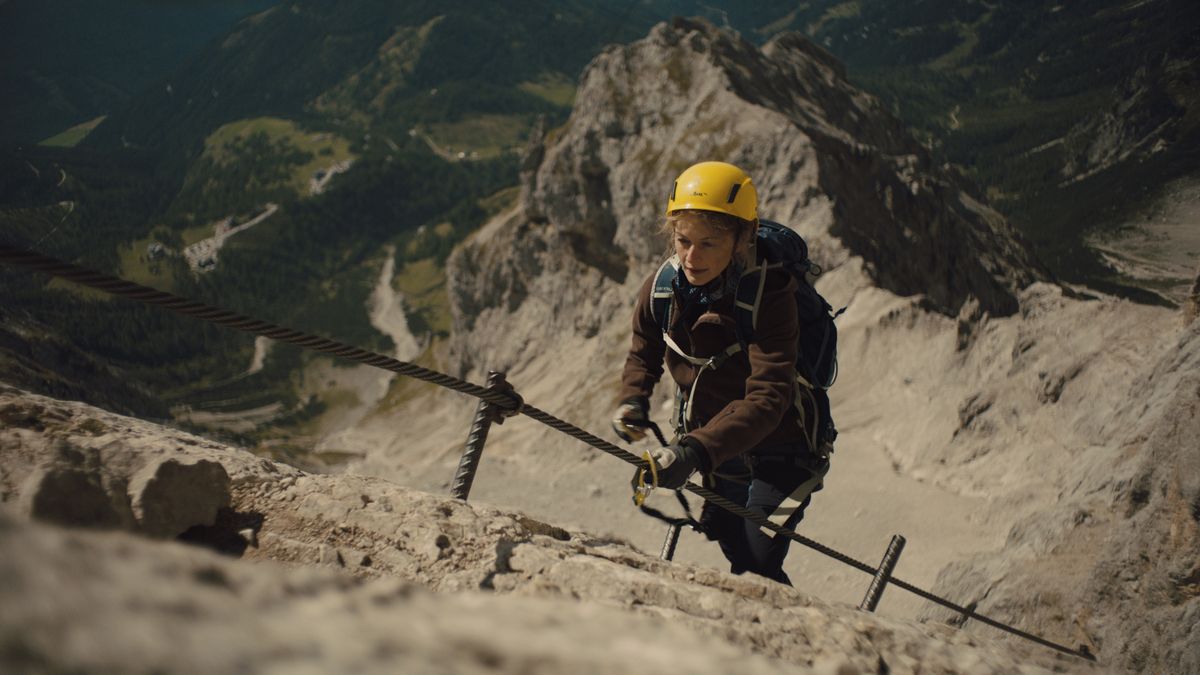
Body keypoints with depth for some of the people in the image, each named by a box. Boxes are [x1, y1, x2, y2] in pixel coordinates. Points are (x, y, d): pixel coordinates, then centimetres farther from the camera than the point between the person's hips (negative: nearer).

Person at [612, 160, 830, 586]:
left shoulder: (769, 297, -30)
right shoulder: (661, 289, -13)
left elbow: (767, 400, -39)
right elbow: (643, 354, 8)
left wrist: (696, 451, -50)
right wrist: (633, 401, -13)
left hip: (778, 453, -5)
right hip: (719, 455, 6)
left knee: (757, 568, -16)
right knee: (740, 564, 17)